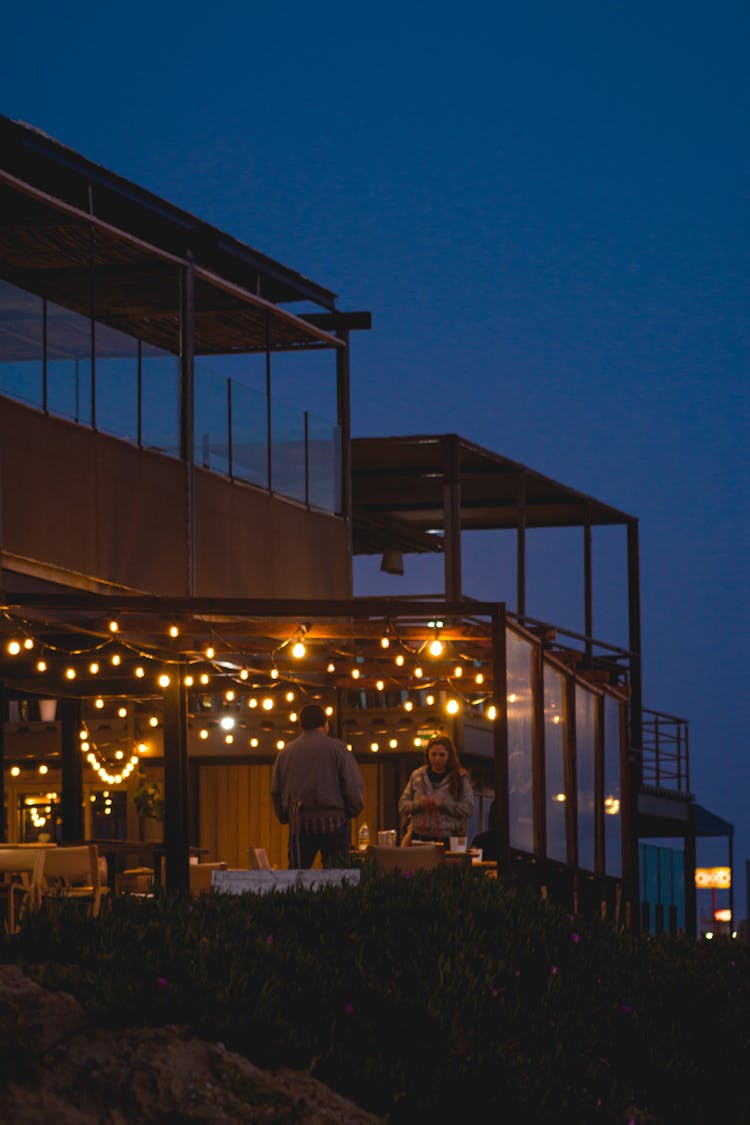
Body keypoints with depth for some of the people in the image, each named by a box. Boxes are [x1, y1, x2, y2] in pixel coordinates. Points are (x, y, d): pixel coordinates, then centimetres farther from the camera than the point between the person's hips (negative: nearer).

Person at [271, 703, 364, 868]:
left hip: (299, 823, 3)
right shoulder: (336, 748, -1)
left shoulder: (285, 753, 9)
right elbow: (352, 786, -5)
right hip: (333, 821, -3)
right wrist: (353, 811, 8)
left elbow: (276, 792, 12)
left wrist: (284, 817, 20)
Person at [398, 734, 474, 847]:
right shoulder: (417, 775, 12)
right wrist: (417, 804, -9)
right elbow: (402, 805, 11)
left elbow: (468, 808, -5)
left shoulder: (461, 777, 3)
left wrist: (444, 804, -17)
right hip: (420, 837, 2)